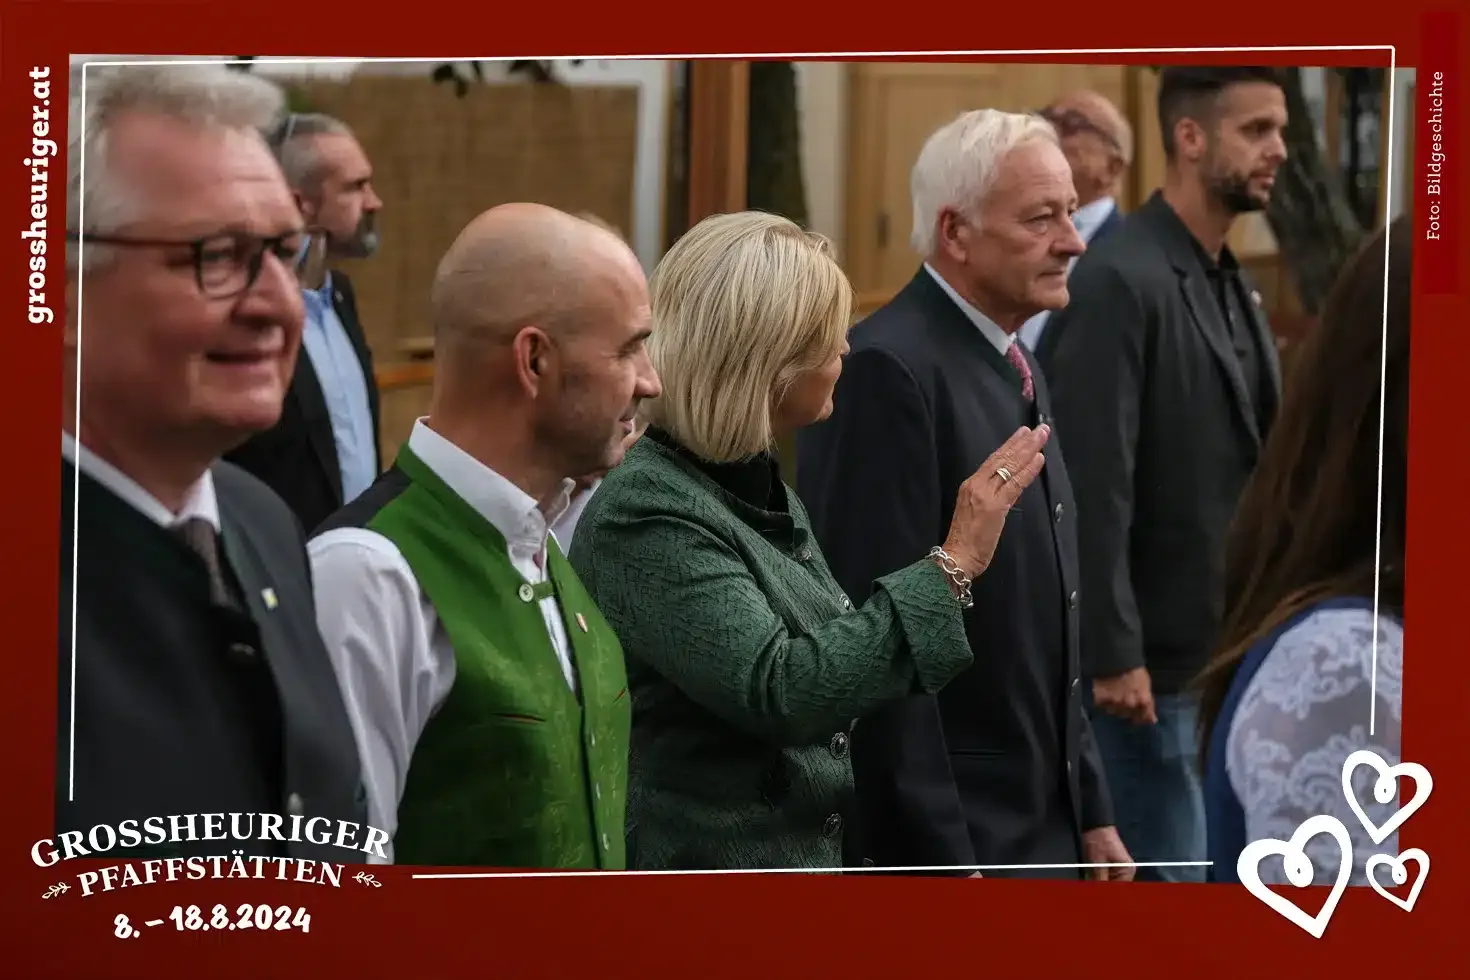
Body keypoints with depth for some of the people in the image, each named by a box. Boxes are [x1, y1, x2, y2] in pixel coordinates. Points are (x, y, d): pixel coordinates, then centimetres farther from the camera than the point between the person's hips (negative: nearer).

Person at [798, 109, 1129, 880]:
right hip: (945, 841, -9)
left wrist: (1090, 811, 17)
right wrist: (937, 858, -20)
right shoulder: (886, 370, -16)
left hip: (1043, 826, 9)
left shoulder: (1015, 368, 15)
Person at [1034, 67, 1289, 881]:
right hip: (1152, 664, -9)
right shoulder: (1118, 282, -15)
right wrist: (1113, 657, -21)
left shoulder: (1233, 285, 13)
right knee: (1165, 873, -5)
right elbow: (1093, 486, -19)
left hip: (1226, 654, 9)